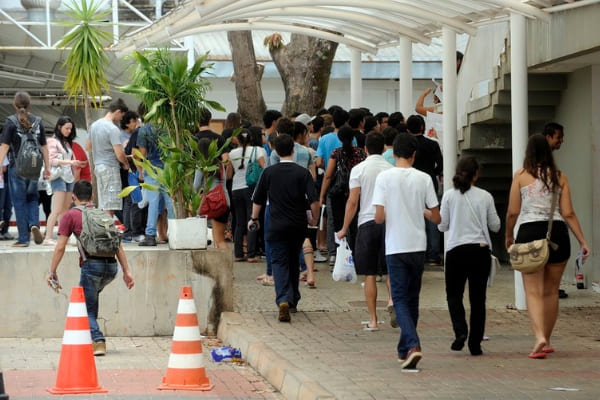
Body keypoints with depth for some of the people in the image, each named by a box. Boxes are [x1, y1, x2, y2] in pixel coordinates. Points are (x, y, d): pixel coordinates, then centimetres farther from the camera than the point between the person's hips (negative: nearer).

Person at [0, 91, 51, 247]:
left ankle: (23, 238, 4)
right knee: (32, 198, 18)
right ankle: (34, 224, -8)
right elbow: (44, 147, 7)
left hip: (17, 167, -3)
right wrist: (47, 167, 14)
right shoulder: (38, 121, 3)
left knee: (19, 202, 4)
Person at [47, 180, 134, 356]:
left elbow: (60, 247, 3)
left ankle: (98, 340, -16)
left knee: (86, 308, 4)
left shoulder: (70, 215, 9)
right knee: (92, 295, 30)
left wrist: (52, 272, 9)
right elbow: (118, 245, 18)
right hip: (111, 266, 5)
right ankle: (91, 333, 28)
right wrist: (127, 271, 18)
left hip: (92, 264, -5)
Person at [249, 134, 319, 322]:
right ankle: (293, 301, 30)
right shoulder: (303, 173, -5)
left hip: (276, 226, -1)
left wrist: (254, 218, 23)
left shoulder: (269, 172, -2)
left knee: (280, 263, -4)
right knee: (293, 262, 19)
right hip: (298, 226, 1)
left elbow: (257, 199, 7)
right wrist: (313, 218, 6)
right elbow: (314, 200, -13)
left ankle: (283, 300, -27)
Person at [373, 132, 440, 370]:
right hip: (418, 246, 2)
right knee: (412, 298, 15)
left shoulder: (384, 177, -7)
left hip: (395, 247, -2)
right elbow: (436, 218, 2)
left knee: (400, 299, -1)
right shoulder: (423, 179, -1)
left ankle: (412, 345, -21)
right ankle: (405, 349, 23)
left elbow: (379, 217, -11)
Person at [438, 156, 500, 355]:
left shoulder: (449, 196, -3)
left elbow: (442, 225, 1)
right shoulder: (485, 197, 0)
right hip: (481, 249, 1)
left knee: (454, 294, 12)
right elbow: (495, 226, 7)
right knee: (478, 298, 7)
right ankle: (475, 344, 6)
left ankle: (460, 330, -12)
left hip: (456, 249, -1)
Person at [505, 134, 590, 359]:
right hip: (557, 233, 3)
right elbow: (568, 213, 1)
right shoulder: (560, 177, 6)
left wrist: (509, 236, 15)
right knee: (551, 291, 15)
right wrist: (582, 241, 4)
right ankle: (546, 342, 24)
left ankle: (540, 337, -25)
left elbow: (513, 212, -1)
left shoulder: (521, 176, 0)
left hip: (529, 232, -2)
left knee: (533, 291, -4)